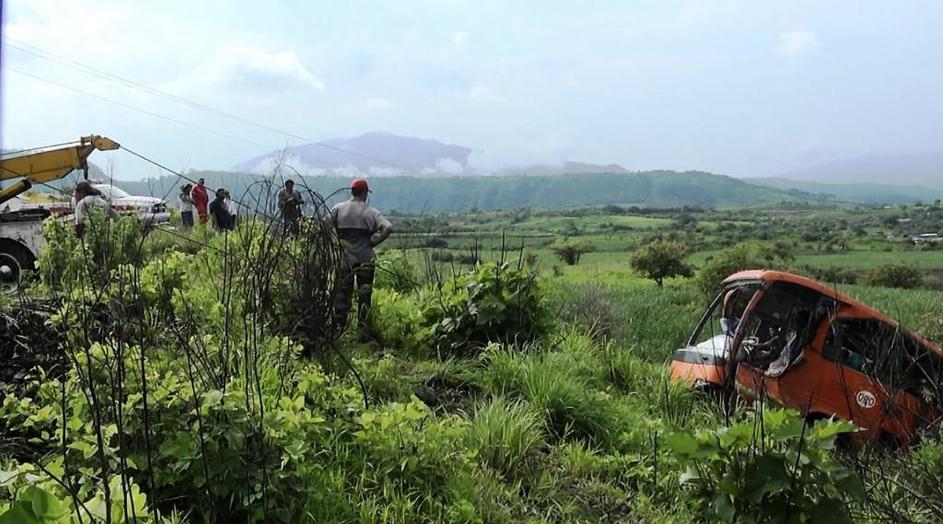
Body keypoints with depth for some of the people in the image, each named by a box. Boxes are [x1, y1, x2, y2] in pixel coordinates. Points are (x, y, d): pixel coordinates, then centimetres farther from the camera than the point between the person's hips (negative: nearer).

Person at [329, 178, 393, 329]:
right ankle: (362, 322, 11)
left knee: (342, 290, 12)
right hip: (365, 258, -2)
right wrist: (373, 242, -7)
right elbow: (388, 228, -16)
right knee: (364, 292, 9)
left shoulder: (338, 208, 1)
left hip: (343, 257, 2)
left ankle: (339, 321, 14)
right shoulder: (371, 211, -5)